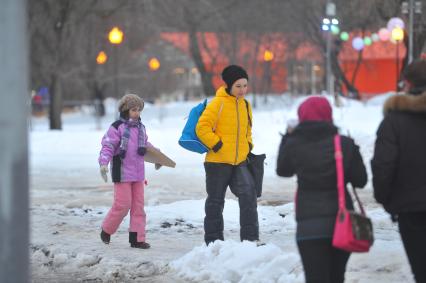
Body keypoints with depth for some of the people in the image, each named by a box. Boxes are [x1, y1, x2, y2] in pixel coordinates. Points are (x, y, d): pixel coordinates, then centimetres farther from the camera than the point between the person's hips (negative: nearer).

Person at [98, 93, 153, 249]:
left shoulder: (141, 128, 12)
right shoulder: (117, 127, -10)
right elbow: (107, 146, -15)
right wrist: (104, 163, -26)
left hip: (138, 174, 7)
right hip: (122, 173, -7)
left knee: (138, 205, 5)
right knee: (123, 204, -7)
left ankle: (137, 238, 9)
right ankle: (106, 230, 15)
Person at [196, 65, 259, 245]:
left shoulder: (245, 105, 10)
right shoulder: (218, 103, -11)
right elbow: (202, 128, -15)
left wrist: (248, 145, 12)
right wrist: (217, 145, -16)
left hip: (240, 161, 5)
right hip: (218, 162, -5)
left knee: (248, 195, -13)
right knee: (216, 201, 7)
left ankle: (250, 238, -11)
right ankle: (213, 240, 18)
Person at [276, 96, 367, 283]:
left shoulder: (294, 145, -4)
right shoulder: (345, 144, -3)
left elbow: (283, 170, 16)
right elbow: (360, 180, 2)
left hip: (310, 224, -2)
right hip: (341, 221, 2)